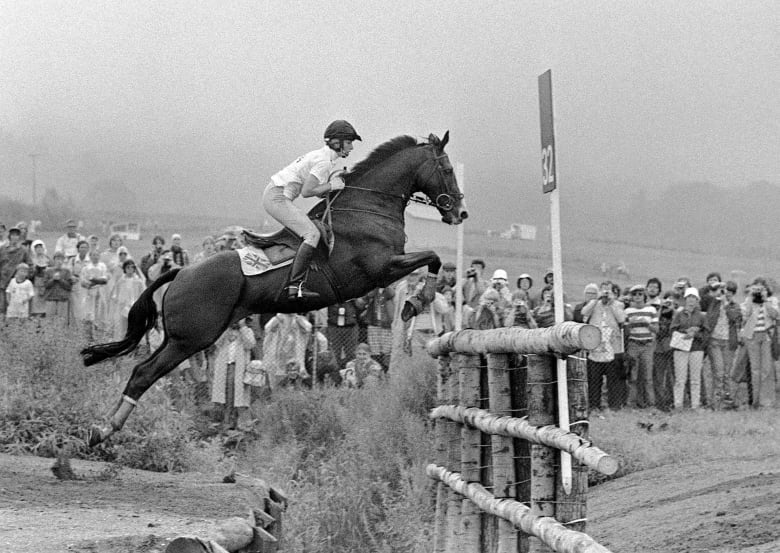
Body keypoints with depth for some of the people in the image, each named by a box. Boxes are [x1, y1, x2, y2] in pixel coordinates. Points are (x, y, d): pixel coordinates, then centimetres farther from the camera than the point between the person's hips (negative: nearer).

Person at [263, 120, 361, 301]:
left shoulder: (324, 157, 17)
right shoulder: (324, 161, -14)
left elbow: (319, 192, 17)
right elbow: (306, 191, -19)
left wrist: (335, 184, 2)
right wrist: (331, 186, -10)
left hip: (274, 195, 10)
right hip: (278, 198, -10)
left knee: (310, 230, 19)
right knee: (312, 234, -19)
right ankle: (294, 286, -26)